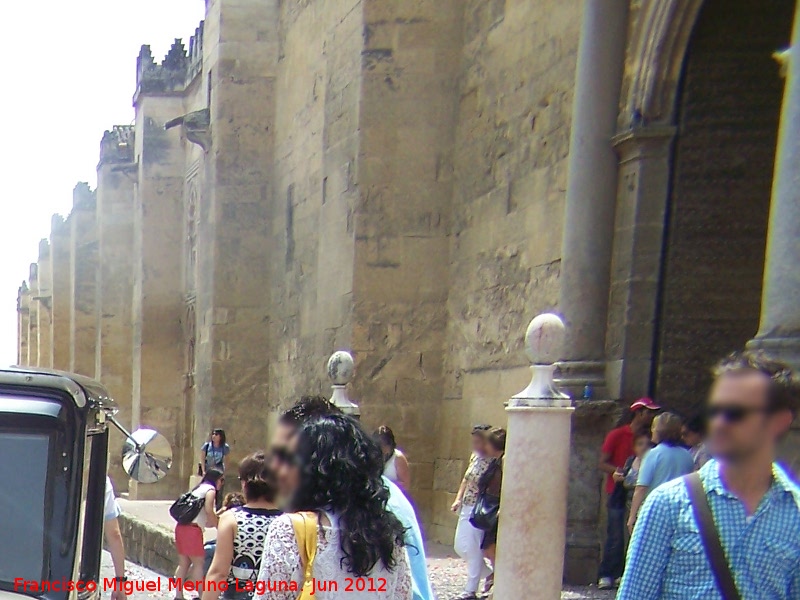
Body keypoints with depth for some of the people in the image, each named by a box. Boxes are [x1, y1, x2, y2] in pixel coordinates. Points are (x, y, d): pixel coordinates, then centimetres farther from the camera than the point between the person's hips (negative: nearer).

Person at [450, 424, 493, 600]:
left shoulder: (490, 462, -17)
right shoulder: (474, 457, 8)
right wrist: (458, 500, 9)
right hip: (466, 508, 9)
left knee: (474, 550, -3)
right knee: (460, 547, 14)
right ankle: (488, 573, 31)